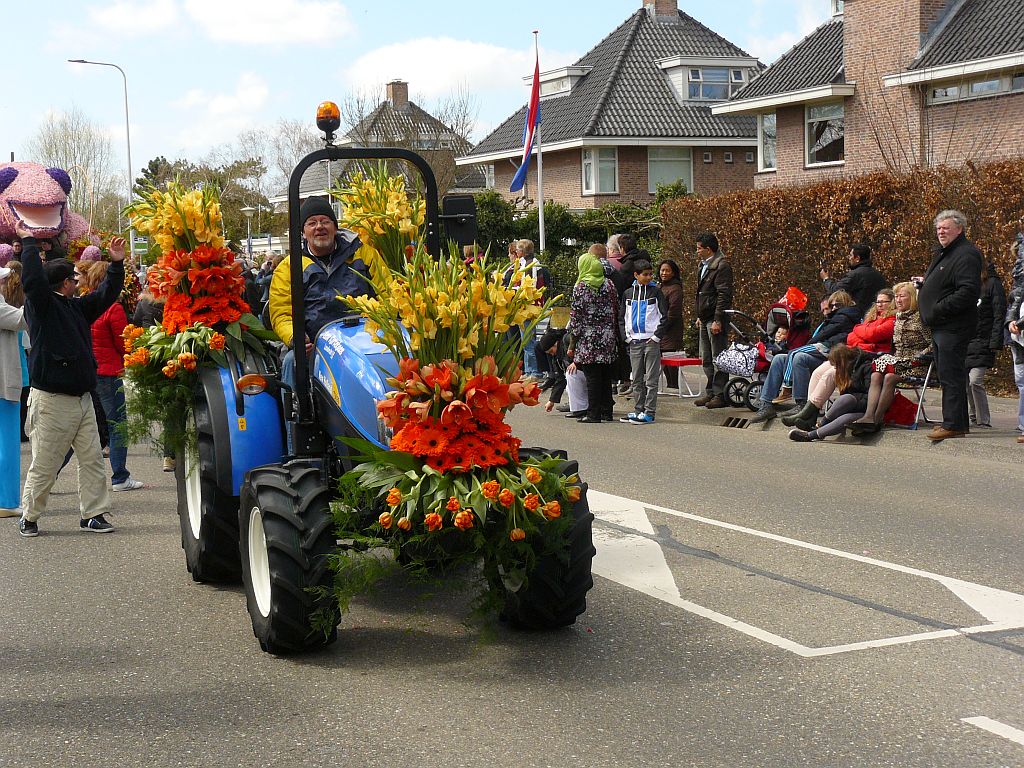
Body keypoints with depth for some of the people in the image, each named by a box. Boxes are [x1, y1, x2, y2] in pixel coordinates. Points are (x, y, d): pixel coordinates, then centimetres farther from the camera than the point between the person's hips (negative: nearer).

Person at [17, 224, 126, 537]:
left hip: (82, 398, 7)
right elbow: (33, 279, -24)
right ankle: (29, 517, 15)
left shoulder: (77, 307, 15)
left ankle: (93, 514, 13)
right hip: (52, 401, -7)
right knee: (44, 465, 0)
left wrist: (117, 264, 14)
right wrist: (29, 242, -20)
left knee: (92, 460, 5)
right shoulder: (41, 305, -7)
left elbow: (106, 294, 22)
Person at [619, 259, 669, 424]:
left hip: (651, 341, -4)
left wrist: (657, 336, -8)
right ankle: (638, 410, 17)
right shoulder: (628, 293, 10)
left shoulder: (656, 291, 0)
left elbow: (664, 316, -2)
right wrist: (626, 336, 5)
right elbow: (622, 317, 15)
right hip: (634, 341, 4)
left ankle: (649, 412, -3)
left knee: (651, 379, -4)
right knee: (637, 380, 10)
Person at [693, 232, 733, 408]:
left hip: (716, 320, -10)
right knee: (706, 359, 13)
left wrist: (718, 320, -22)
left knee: (718, 359, -6)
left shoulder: (722, 266, -13)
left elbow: (724, 295, -18)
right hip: (705, 319, 10)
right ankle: (710, 392, 20)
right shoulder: (703, 266, 18)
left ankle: (720, 395, -3)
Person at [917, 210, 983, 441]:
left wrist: (939, 309, -22)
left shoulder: (966, 255, -13)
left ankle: (954, 424, -9)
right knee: (947, 376, 14)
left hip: (953, 328, -11)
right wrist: (923, 286, 12)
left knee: (951, 376, -11)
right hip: (940, 326, 11)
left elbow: (968, 292, -24)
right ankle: (958, 422, 21)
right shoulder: (943, 253, 20)